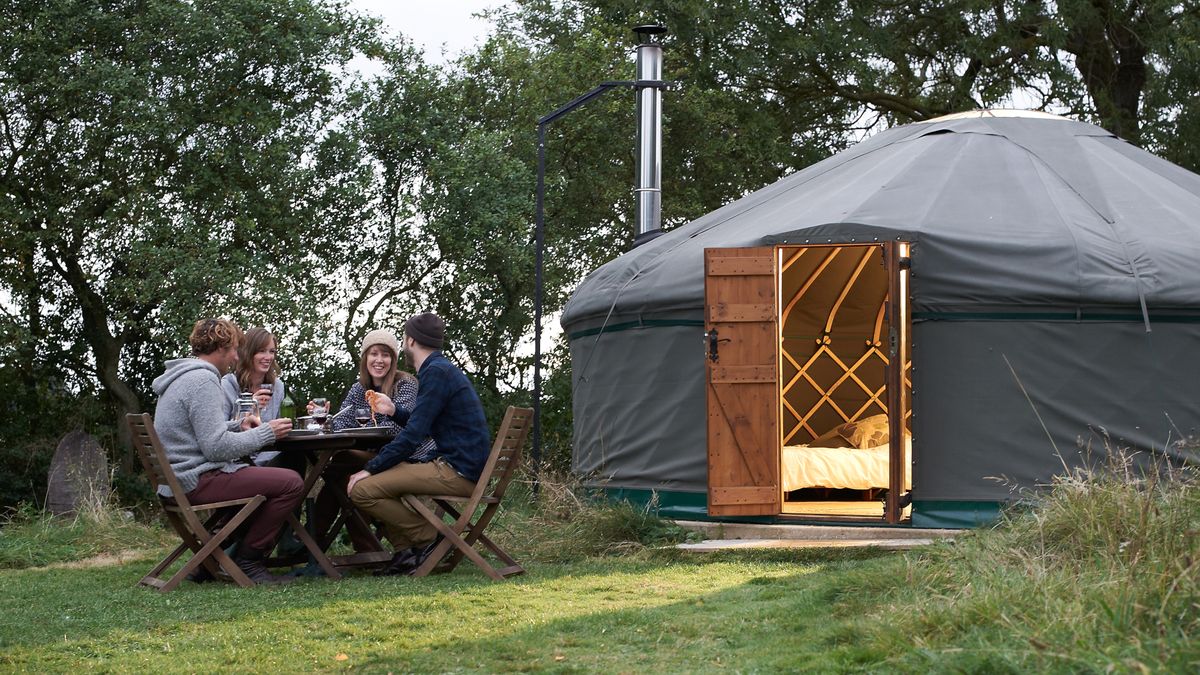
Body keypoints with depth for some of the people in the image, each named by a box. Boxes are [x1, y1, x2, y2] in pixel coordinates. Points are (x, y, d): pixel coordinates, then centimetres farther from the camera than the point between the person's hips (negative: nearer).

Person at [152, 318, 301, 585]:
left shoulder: (182, 377, 18)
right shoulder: (202, 380, -15)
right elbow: (217, 447, -21)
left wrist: (236, 425, 13)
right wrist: (266, 433, -12)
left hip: (179, 480, 11)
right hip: (199, 480, -11)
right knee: (291, 483, -15)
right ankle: (247, 558, -5)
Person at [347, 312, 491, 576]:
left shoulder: (436, 372, -12)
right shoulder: (441, 369, 19)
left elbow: (413, 436, -17)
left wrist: (371, 469, -13)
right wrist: (395, 411, 36)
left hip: (458, 473, -11)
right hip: (464, 468, 11)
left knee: (362, 489, -18)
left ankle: (426, 537, -5)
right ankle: (405, 551, 12)